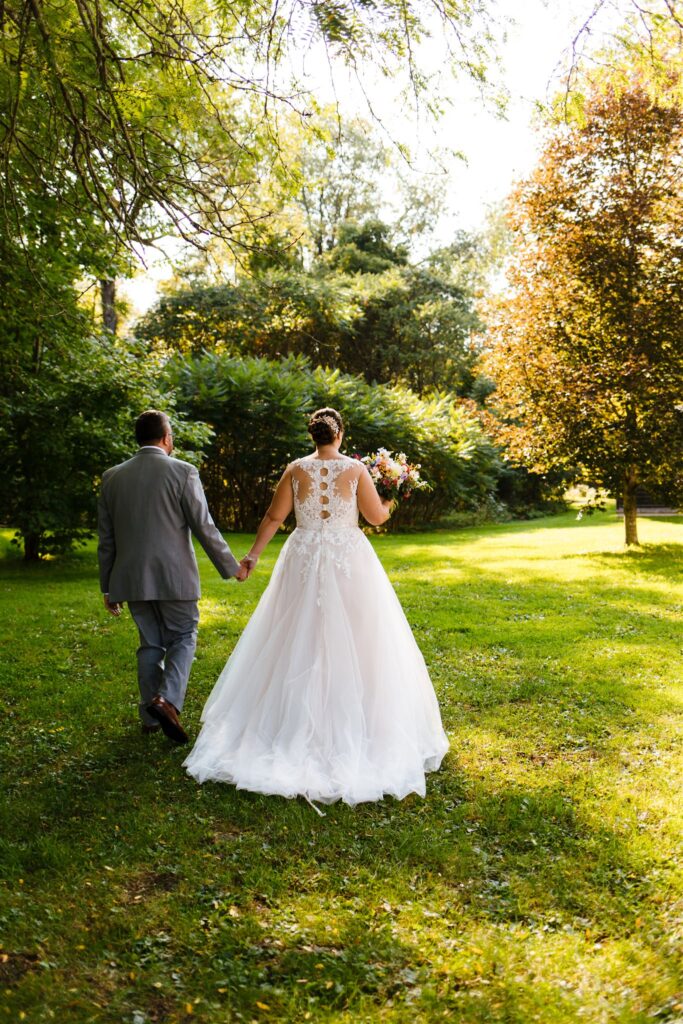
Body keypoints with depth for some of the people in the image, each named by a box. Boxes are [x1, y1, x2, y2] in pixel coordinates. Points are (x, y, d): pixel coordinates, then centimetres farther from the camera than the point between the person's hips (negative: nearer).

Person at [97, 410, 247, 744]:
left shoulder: (112, 477, 6)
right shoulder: (182, 472, -7)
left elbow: (106, 538, 10)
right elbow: (204, 528, -6)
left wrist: (108, 587, 17)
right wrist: (232, 567, 6)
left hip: (132, 578, 4)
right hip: (173, 577, -4)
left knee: (150, 644, 15)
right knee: (183, 637, 11)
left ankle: (151, 717, 19)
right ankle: (167, 699, -10)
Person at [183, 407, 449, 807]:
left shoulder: (296, 470, -2)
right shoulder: (356, 469, -5)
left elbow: (274, 517, 0)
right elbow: (377, 516, 1)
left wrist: (253, 555, 9)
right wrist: (390, 501, 22)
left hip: (304, 563, 2)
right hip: (349, 561, -1)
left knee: (300, 644, 9)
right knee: (354, 643, 7)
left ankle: (299, 726, 15)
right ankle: (352, 728, 13)